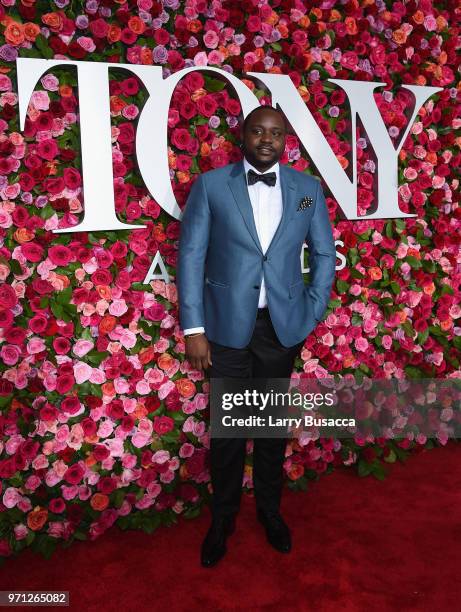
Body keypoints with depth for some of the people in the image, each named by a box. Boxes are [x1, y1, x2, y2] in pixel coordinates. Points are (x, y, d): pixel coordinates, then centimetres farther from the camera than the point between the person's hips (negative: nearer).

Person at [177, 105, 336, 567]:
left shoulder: (308, 188, 4)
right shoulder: (210, 185, -2)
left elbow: (324, 253, 9)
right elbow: (190, 255, -4)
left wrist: (312, 315, 2)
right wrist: (193, 328, -9)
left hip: (283, 325, 2)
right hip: (227, 324, -1)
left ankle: (270, 509, 37)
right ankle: (223, 517, 32)